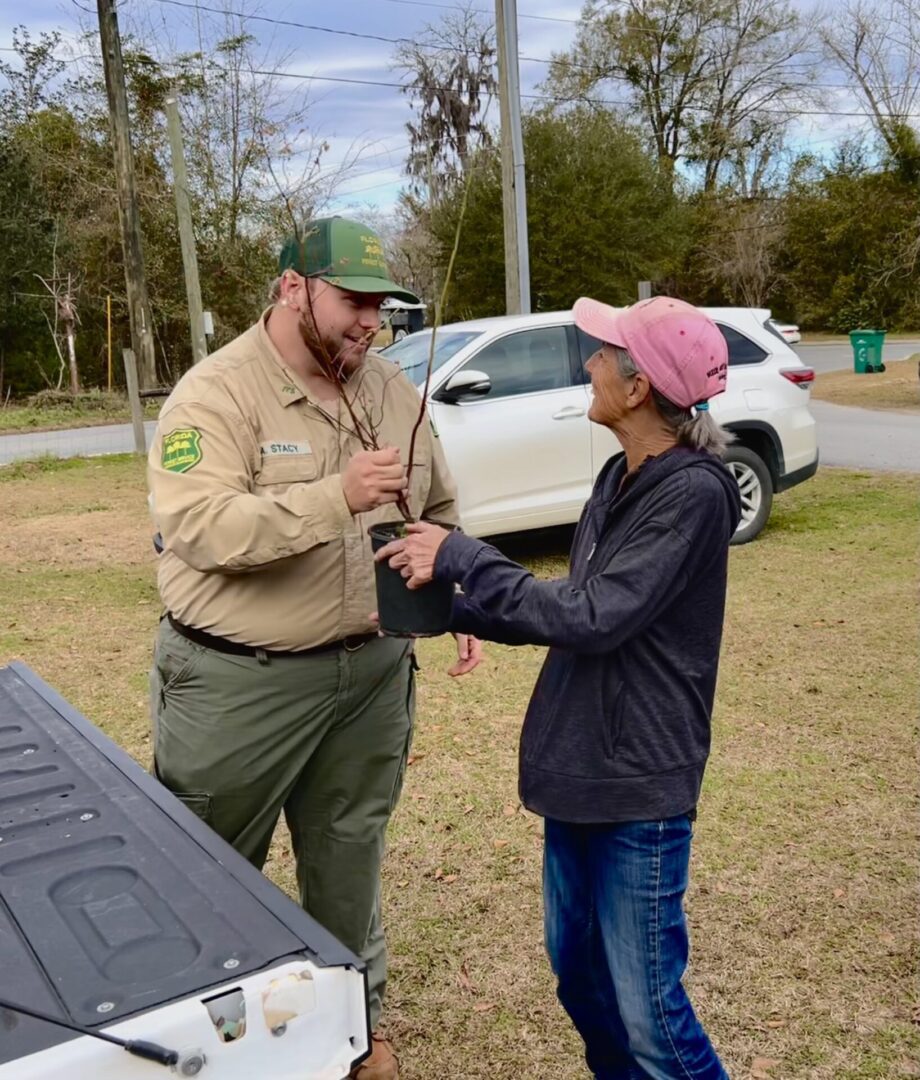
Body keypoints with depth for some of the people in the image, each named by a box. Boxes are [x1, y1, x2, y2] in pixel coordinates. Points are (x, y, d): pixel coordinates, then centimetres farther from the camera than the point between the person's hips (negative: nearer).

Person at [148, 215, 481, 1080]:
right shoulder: (216, 392, -14)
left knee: (347, 862, 20)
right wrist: (337, 497, -33)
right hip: (238, 682, -5)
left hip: (371, 670, 5)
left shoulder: (392, 390, 6)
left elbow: (438, 510, 15)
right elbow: (198, 527, -26)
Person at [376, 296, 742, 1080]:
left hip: (639, 784, -8)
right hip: (578, 767, 8)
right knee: (579, 975, 21)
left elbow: (594, 618, -24)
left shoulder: (693, 493, -19)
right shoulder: (621, 479, 7)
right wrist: (450, 611, 3)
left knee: (647, 1008, 4)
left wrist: (461, 558, -18)